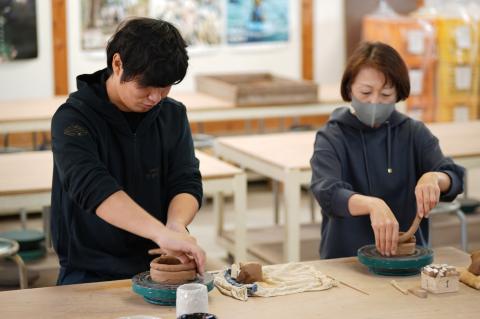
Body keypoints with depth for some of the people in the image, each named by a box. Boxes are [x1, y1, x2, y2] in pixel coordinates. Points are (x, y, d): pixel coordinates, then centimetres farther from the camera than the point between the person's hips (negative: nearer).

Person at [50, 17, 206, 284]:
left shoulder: (173, 115, 7)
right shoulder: (74, 119, -11)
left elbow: (187, 182, 0)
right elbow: (91, 187, -27)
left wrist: (176, 225, -24)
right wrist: (161, 232, -40)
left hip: (159, 267, 4)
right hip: (91, 275, -4)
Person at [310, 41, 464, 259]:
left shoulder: (415, 134, 7)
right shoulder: (331, 138, -2)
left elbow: (454, 178, -4)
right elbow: (327, 193, -19)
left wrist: (434, 178, -28)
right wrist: (373, 205, -38)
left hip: (408, 258, 2)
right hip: (345, 261, -2)